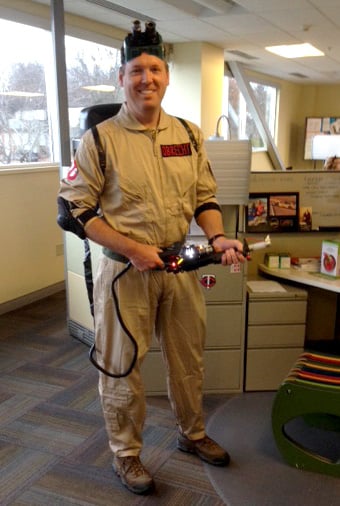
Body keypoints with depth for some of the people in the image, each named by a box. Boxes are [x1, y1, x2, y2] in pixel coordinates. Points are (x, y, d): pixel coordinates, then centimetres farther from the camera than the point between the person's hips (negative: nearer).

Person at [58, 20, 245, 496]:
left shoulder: (189, 135, 6)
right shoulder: (100, 138, -7)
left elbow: (205, 197, 10)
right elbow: (77, 207, -9)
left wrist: (218, 237, -9)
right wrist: (132, 249, -18)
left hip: (181, 267, 5)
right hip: (124, 270, -4)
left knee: (188, 358, 19)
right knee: (122, 366, 9)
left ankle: (192, 433, 43)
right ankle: (126, 453, 31)